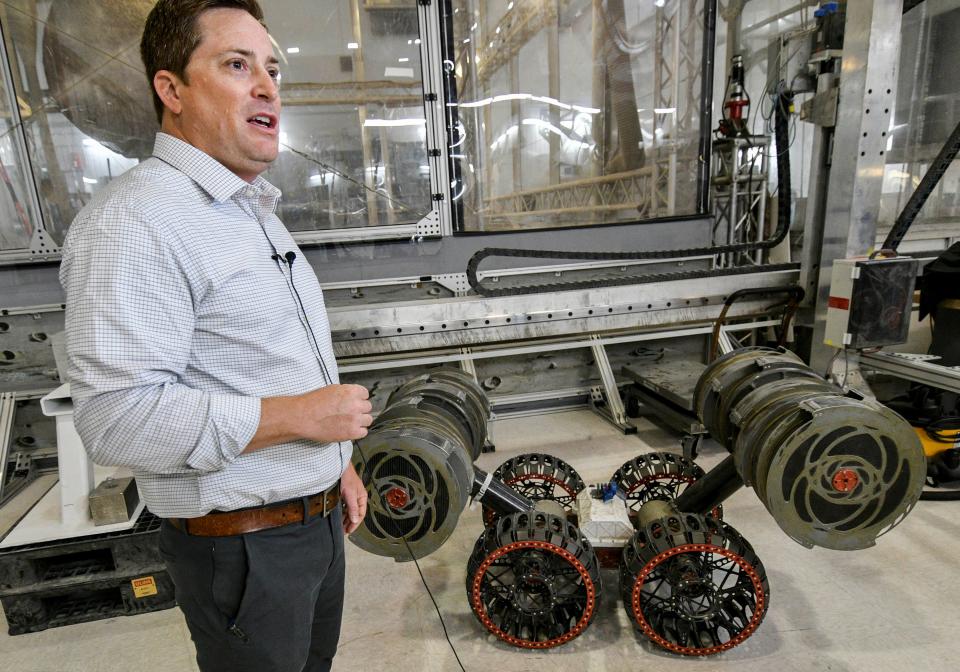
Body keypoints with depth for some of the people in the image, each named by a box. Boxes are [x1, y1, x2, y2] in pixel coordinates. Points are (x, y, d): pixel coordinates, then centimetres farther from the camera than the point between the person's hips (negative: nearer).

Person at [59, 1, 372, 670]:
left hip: (320, 516, 9)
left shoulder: (254, 210, 11)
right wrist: (302, 415, -23)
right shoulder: (133, 223, -20)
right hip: (243, 545, -8)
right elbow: (119, 417, -28)